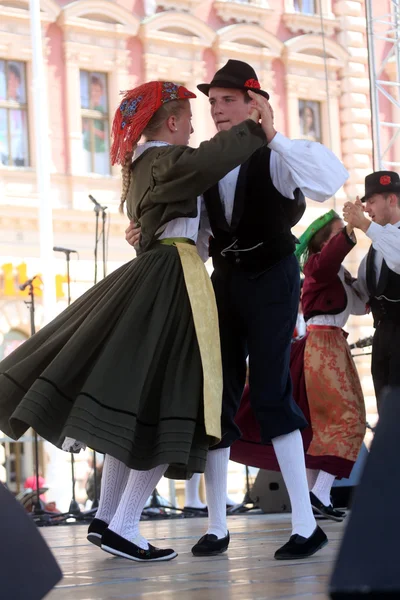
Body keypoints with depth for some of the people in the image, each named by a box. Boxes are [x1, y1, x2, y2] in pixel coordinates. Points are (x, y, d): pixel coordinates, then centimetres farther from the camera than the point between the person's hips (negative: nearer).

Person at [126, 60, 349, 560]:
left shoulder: (274, 157, -11)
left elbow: (331, 180, -30)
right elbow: (196, 235, 11)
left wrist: (273, 136, -33)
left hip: (271, 279, -6)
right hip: (225, 280, 6)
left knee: (270, 393, -12)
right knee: (216, 393, 3)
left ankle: (306, 524, -6)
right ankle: (216, 525, 9)